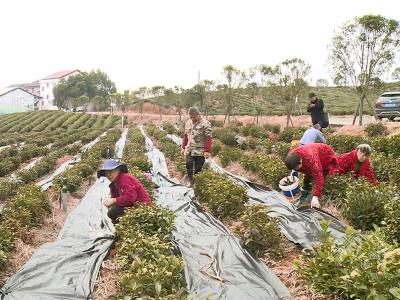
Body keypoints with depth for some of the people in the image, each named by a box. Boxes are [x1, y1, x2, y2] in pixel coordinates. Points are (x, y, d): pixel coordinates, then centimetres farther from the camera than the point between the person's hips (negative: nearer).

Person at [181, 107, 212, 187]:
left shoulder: (205, 124, -8)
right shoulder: (188, 123, 12)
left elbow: (208, 138, -11)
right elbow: (185, 136, 20)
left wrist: (207, 150, -14)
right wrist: (183, 147, 19)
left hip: (200, 151, -5)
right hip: (189, 150, 5)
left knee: (198, 168, 0)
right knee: (188, 164, -7)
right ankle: (190, 180, 8)